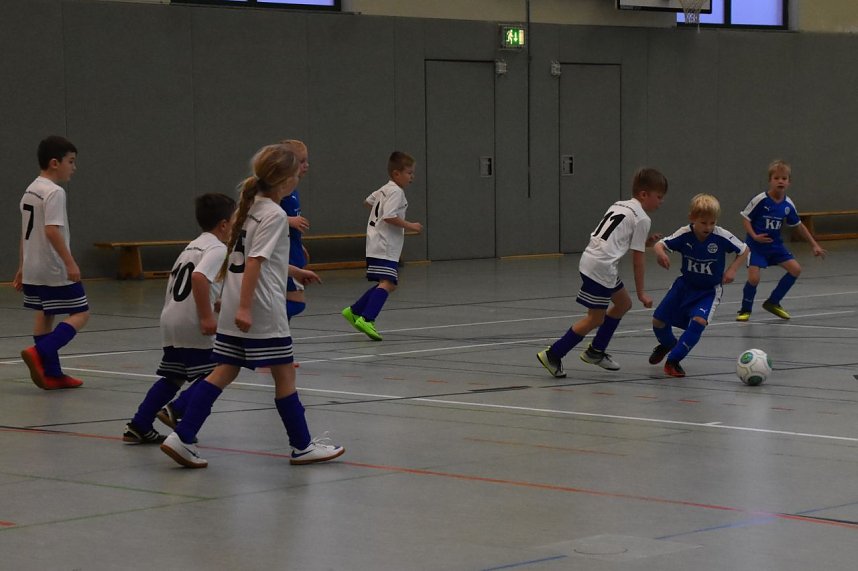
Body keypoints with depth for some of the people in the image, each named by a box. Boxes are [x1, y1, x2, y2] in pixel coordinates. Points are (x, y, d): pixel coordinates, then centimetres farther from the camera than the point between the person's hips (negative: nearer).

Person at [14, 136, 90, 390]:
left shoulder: (30, 191, 13)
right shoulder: (54, 192, -15)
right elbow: (52, 230, -25)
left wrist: (22, 268, 23)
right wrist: (71, 263, -26)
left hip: (33, 269, 9)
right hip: (55, 269, -9)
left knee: (44, 315, 13)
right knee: (80, 314, -3)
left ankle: (51, 374, 15)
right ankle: (40, 353, -19)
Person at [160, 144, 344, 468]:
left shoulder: (251, 207, 14)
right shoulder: (275, 215, -13)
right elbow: (254, 262, -21)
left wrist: (293, 271, 36)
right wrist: (245, 307, -25)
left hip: (234, 308, 9)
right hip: (261, 309, -9)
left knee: (224, 372, 7)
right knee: (284, 373, 2)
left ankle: (182, 438, -2)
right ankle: (302, 446, 11)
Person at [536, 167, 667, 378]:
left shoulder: (619, 205, 20)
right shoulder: (641, 219, -4)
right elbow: (637, 259, -4)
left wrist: (645, 242, 17)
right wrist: (641, 293, 2)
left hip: (590, 260, 10)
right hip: (601, 266, -10)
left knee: (623, 303, 23)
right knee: (595, 318, -2)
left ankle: (596, 352, 29)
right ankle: (553, 355, 0)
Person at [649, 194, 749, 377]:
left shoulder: (722, 237, -22)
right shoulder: (684, 234, -19)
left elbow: (744, 250, -7)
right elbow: (660, 244, -14)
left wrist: (732, 269, -18)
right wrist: (660, 253, -37)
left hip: (709, 290, -2)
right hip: (685, 285, 2)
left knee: (699, 321, -28)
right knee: (658, 321, 1)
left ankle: (673, 360, -13)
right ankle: (668, 344, 38)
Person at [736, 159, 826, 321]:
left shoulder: (788, 205, -2)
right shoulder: (760, 200, -17)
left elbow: (799, 225, 11)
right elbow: (745, 218, -9)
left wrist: (814, 245, 14)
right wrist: (754, 236, -23)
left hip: (775, 244, 6)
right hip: (756, 245, -6)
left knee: (795, 269, -3)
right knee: (754, 278, -20)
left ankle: (773, 302, 13)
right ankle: (745, 310, 7)